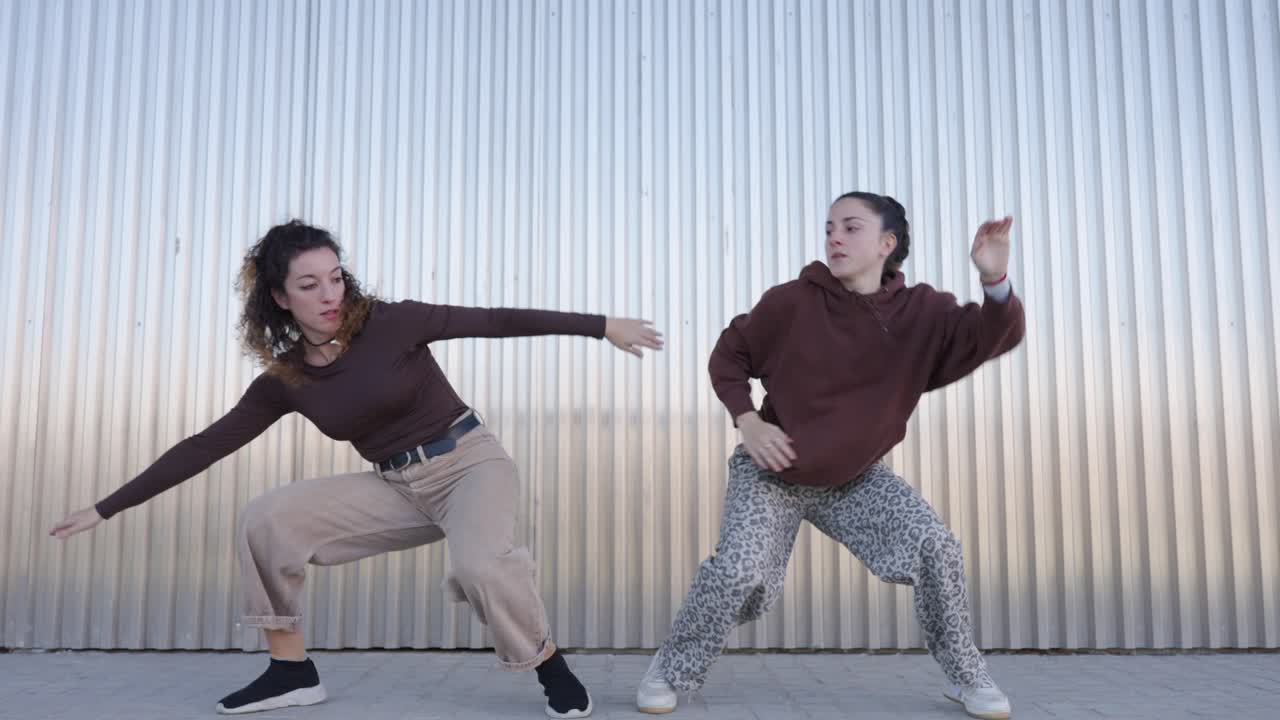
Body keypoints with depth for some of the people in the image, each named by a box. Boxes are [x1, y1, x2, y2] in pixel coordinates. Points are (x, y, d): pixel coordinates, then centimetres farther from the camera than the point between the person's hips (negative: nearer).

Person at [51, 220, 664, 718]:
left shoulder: (390, 324, -14)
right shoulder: (285, 381, -1)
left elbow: (497, 321, -13)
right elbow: (204, 447, 4)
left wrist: (602, 325, -14)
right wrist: (105, 508, 6)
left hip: (470, 462, -5)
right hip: (400, 486, 5)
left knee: (478, 564, -36)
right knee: (267, 519, -8)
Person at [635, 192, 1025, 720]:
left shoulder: (920, 312, -11)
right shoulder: (793, 302, -16)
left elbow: (995, 336, -22)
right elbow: (728, 354, -4)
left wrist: (995, 281, -42)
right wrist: (747, 420, -18)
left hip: (855, 477, 3)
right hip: (771, 471, -2)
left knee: (934, 545, -12)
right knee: (739, 571, -19)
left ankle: (966, 675, 11)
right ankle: (671, 671, 5)